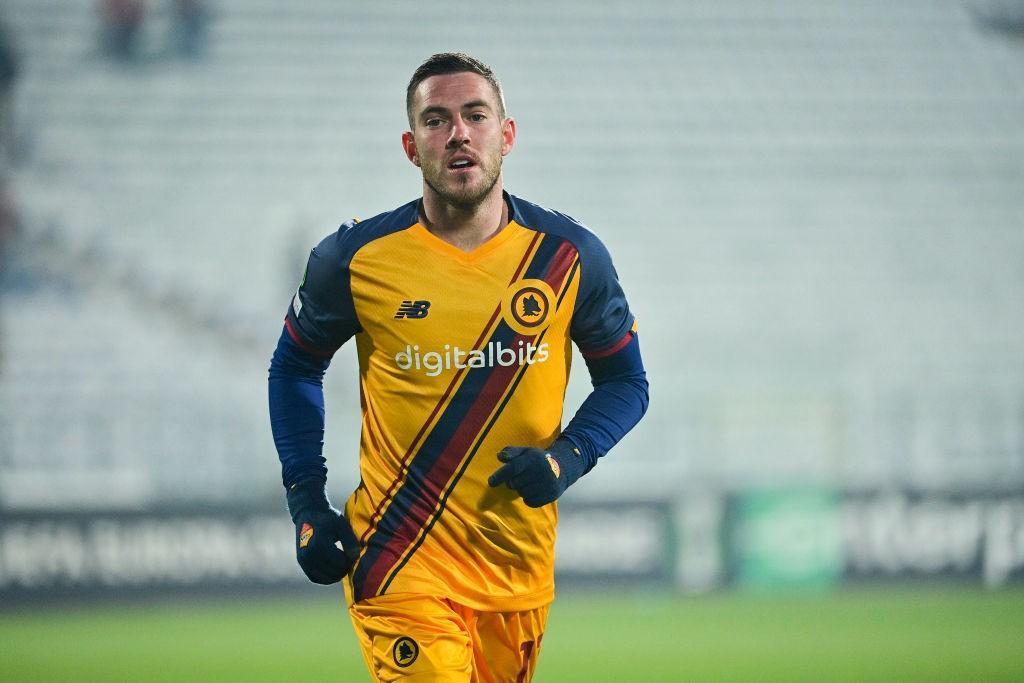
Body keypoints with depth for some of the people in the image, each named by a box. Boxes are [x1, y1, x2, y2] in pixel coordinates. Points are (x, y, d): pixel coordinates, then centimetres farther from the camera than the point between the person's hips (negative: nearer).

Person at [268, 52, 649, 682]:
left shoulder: (569, 257, -1)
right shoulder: (356, 259, -4)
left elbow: (626, 382, 11)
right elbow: (295, 369, 12)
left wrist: (569, 457, -9)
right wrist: (307, 506, 3)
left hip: (520, 572, 3)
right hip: (400, 565, -3)